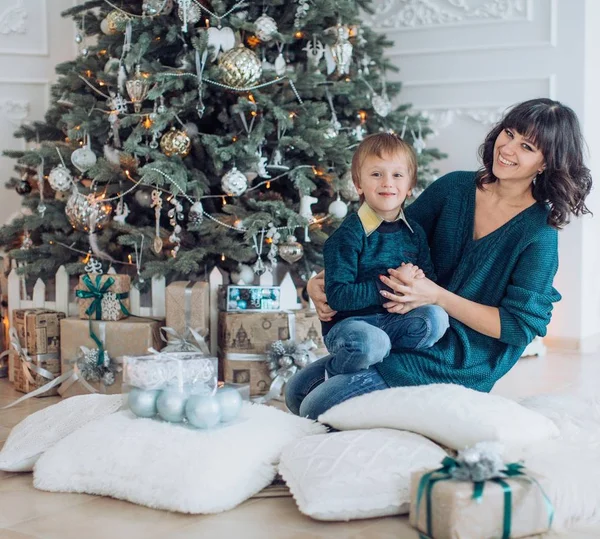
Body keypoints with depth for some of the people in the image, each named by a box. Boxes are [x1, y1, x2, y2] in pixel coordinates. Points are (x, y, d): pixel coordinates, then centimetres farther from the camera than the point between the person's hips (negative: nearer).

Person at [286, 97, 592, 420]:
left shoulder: (539, 233, -13)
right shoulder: (455, 187, 1)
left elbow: (518, 327, -14)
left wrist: (437, 296, -22)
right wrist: (322, 280, -6)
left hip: (459, 362, -6)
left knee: (318, 408, -15)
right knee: (298, 391, 2)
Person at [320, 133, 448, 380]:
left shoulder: (414, 232, 8)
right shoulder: (349, 235, -12)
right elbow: (336, 295, -20)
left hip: (393, 320, 5)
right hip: (348, 322, -5)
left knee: (436, 317, -20)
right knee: (371, 342, -36)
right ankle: (333, 376, -5)